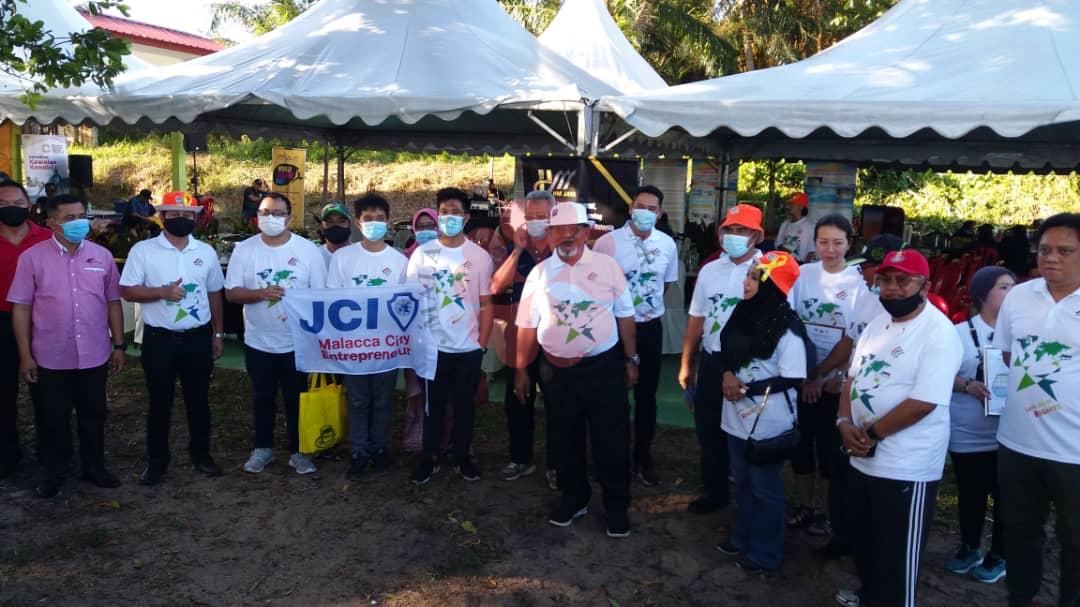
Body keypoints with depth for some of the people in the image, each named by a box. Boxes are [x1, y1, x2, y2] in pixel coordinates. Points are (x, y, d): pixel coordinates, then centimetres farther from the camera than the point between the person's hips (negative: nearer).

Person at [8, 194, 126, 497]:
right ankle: (54, 473, 27)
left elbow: (113, 302, 7)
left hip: (95, 355, 2)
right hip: (51, 357, -2)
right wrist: (25, 355, -5)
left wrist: (118, 345, 5)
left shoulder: (102, 255, 3)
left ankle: (94, 467, 30)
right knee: (54, 418, 10)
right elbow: (21, 307, -3)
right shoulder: (32, 257, -4)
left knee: (93, 415, 14)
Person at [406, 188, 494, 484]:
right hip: (432, 346, 0)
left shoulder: (480, 256, -2)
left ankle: (462, 457, 27)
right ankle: (429, 457, 25)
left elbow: (486, 304, 1)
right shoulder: (422, 254, -2)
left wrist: (482, 344, -3)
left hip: (468, 348, 0)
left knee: (464, 405, 12)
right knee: (432, 405, 11)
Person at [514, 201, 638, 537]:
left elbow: (625, 316, 3)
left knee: (612, 440, 6)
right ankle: (574, 498, 34)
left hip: (604, 367, -1)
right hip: (559, 371, 2)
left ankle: (617, 506, 22)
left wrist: (631, 360, 4)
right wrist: (521, 369, 5)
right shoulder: (539, 273, 1)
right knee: (566, 438, 15)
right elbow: (527, 326, 4)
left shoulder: (607, 266, -2)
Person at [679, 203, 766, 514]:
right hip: (711, 361, 5)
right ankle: (714, 491, 33)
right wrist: (685, 363, 13)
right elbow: (696, 319, 12)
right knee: (709, 431, 15)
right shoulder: (709, 270, 7)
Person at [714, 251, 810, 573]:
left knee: (765, 488, 10)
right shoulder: (744, 313, 2)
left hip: (769, 423, -7)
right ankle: (742, 538, 42)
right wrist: (726, 375, -10)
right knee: (743, 482, 23)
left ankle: (765, 553, 28)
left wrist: (746, 389, -20)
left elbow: (792, 379, -19)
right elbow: (726, 353, 11)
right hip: (738, 416, 7)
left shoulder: (787, 329, -19)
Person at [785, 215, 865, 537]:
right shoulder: (803, 274, -1)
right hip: (799, 376, 3)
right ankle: (805, 506, 29)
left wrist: (821, 374, -10)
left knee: (829, 447, 8)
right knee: (800, 442, 12)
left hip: (834, 381, -3)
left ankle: (828, 512, 25)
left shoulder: (858, 282, -8)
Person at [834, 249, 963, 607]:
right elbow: (854, 377, 12)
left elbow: (923, 402, -24)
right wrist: (845, 423, -6)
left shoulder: (938, 333, -17)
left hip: (906, 468, -8)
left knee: (896, 555, 5)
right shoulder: (878, 324, 10)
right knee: (863, 541, 24)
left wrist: (871, 433, -16)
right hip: (862, 459, 8)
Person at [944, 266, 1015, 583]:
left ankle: (998, 556, 28)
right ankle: (969, 548, 34)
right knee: (970, 495, 14)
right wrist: (968, 385, -20)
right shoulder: (961, 333, -4)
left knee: (1004, 496, 9)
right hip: (968, 435, 0)